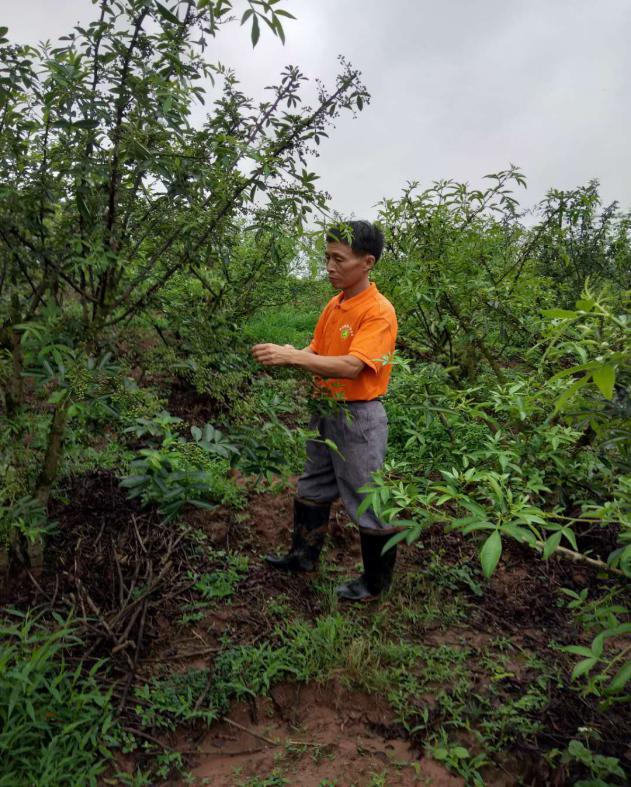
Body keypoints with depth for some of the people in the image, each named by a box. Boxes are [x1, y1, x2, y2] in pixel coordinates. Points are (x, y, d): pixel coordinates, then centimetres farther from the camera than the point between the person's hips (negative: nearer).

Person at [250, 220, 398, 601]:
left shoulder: (379, 311, -19)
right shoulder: (333, 305, 6)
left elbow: (351, 366, -29)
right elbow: (317, 351, 10)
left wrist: (293, 357, -33)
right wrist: (288, 355, -11)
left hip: (359, 416, -8)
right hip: (326, 409, 8)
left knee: (368, 501, 6)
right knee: (313, 489, 21)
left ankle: (377, 580, 26)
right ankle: (304, 555, 40)